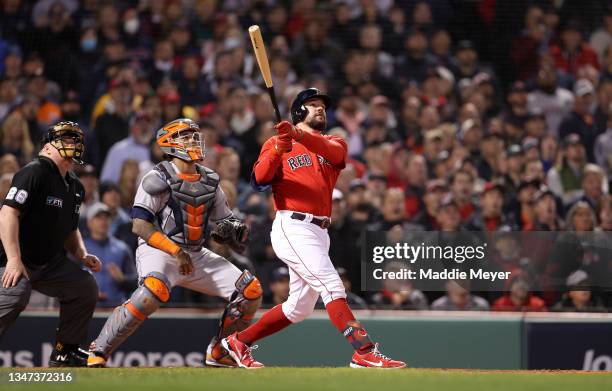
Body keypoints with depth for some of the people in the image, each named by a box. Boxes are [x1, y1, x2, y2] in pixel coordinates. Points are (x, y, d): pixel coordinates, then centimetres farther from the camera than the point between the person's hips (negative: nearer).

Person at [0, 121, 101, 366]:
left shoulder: (75, 187, 14)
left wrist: (82, 255, 7)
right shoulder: (34, 173, -14)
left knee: (86, 287, 4)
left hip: (51, 263, 9)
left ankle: (65, 353, 14)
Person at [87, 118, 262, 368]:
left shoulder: (210, 181, 11)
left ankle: (219, 353, 15)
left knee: (250, 290, -2)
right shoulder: (159, 179, -9)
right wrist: (176, 251, -21)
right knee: (155, 290, -39)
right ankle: (98, 352, -30)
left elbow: (224, 223, 17)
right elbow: (140, 225, -15)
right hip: (157, 251, -7)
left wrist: (231, 230, -8)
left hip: (195, 254, 7)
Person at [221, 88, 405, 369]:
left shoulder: (334, 144, 17)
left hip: (319, 233, 6)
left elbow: (333, 151, -10)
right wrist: (279, 149, -24)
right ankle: (365, 353, -28)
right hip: (293, 228, -6)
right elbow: (260, 180, -8)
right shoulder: (276, 144, 8)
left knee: (299, 308, 11)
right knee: (331, 285, -20)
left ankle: (239, 342, 24)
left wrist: (299, 135, -28)